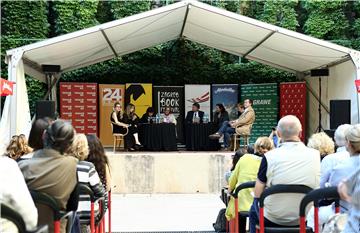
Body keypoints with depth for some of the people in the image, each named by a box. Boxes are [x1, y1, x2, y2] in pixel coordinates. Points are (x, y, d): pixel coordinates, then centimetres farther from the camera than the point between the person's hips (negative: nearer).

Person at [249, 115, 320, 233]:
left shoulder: (270, 156, -19)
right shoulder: (316, 155, -12)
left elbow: (258, 194, -11)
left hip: (272, 219, -3)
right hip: (303, 218, 3)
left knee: (253, 210, 30)